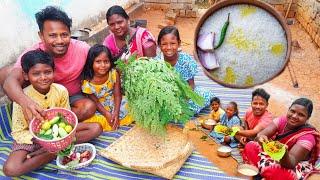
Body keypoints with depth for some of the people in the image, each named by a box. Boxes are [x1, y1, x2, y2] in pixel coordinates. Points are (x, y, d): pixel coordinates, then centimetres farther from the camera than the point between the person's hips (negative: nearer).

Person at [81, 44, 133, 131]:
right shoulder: (87, 83, -22)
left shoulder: (114, 74, -17)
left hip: (115, 103, 2)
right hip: (99, 108, -2)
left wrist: (116, 113, -22)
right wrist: (107, 114, -23)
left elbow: (117, 95, -12)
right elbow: (95, 102, -13)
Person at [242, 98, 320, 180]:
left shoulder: (308, 136, -21)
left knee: (272, 170, -36)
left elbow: (291, 163, -31)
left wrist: (284, 152, -54)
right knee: (250, 146, -13)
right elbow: (262, 133, -23)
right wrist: (260, 137, -48)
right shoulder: (282, 120, -9)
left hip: (294, 169, -5)